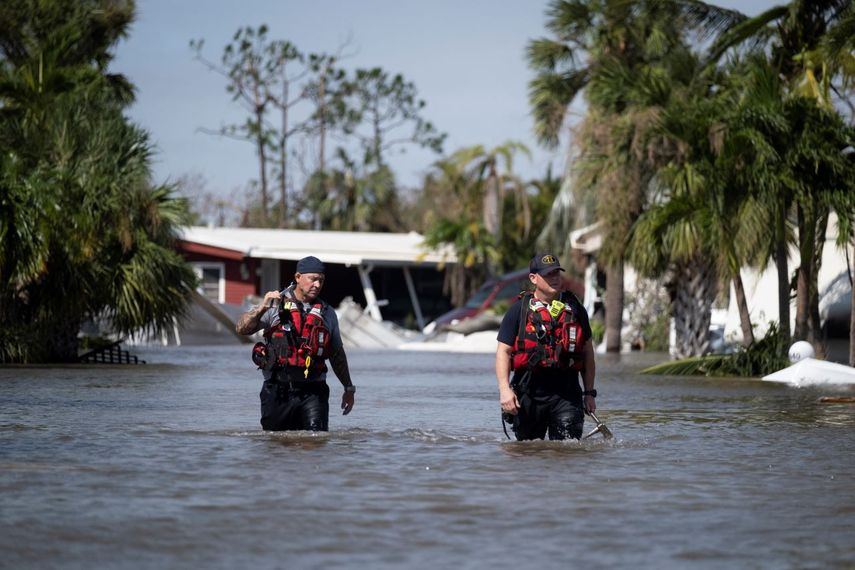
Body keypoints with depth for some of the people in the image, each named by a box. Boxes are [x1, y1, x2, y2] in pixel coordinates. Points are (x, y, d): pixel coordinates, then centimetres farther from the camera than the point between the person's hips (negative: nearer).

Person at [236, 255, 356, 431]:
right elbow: (241, 329, -6)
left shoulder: (327, 313, 13)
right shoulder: (276, 305, 4)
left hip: (312, 392, 1)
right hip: (278, 390, -1)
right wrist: (262, 308, -21)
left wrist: (349, 388, 23)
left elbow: (337, 355, 22)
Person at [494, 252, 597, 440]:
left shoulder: (574, 308, 11)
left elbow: (587, 352, 17)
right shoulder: (519, 310, 3)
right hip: (529, 394, -1)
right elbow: (503, 351, 0)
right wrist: (504, 389, -13)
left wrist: (589, 393, 13)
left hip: (566, 394, 1)